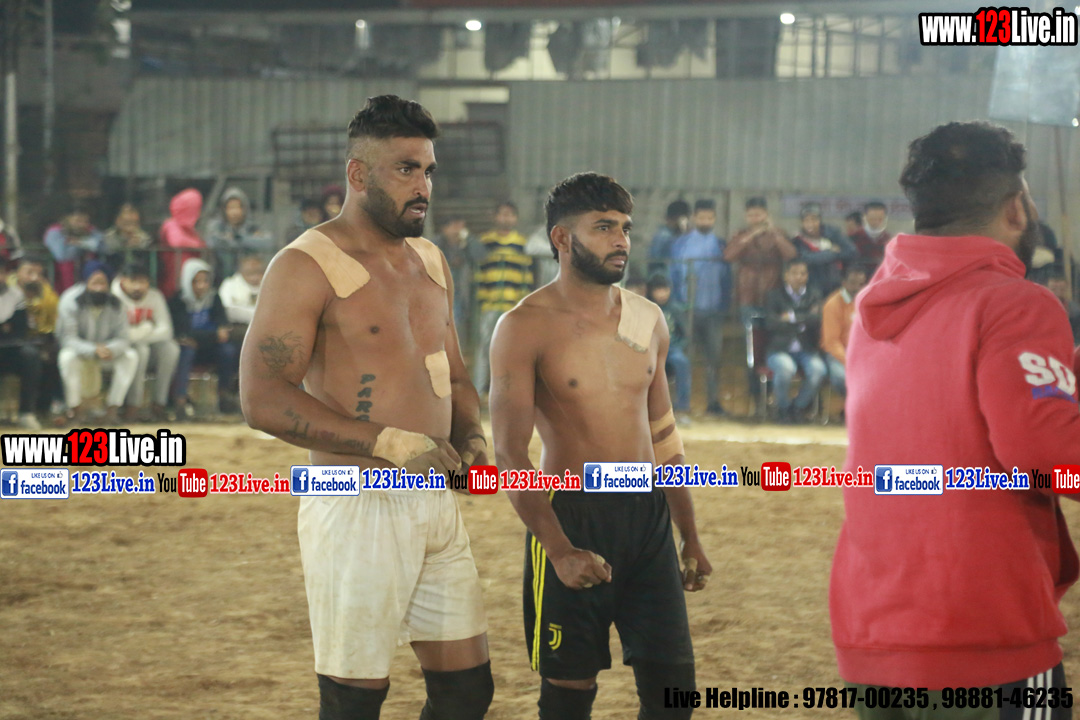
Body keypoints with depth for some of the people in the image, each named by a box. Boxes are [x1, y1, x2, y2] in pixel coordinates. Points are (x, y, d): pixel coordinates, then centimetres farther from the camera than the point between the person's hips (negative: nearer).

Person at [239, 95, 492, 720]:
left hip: (438, 502, 7)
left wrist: (472, 437, 4)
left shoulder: (431, 262, 15)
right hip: (357, 509, -7)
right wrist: (393, 444, -23)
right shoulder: (307, 266, -10)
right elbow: (264, 399, -19)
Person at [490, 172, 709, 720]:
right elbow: (510, 454, -13)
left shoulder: (647, 320, 9)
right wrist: (559, 550, -23)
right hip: (571, 516, -5)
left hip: (648, 515, 5)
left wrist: (690, 536, 17)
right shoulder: (526, 327, -8)